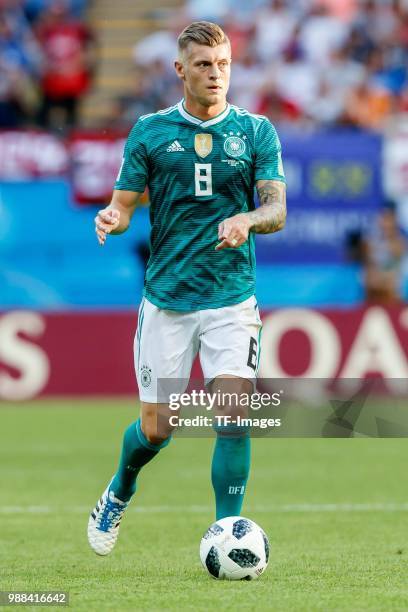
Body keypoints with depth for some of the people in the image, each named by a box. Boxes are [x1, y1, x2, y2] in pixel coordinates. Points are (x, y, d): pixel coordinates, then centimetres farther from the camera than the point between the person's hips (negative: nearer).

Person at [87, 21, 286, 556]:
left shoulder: (257, 131, 4)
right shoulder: (150, 131, 4)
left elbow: (278, 210, -5)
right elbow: (124, 204, 6)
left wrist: (249, 220, -27)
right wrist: (111, 219, -18)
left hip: (232, 296, 0)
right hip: (166, 298, 0)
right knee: (156, 430, 4)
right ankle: (119, 495, 36)